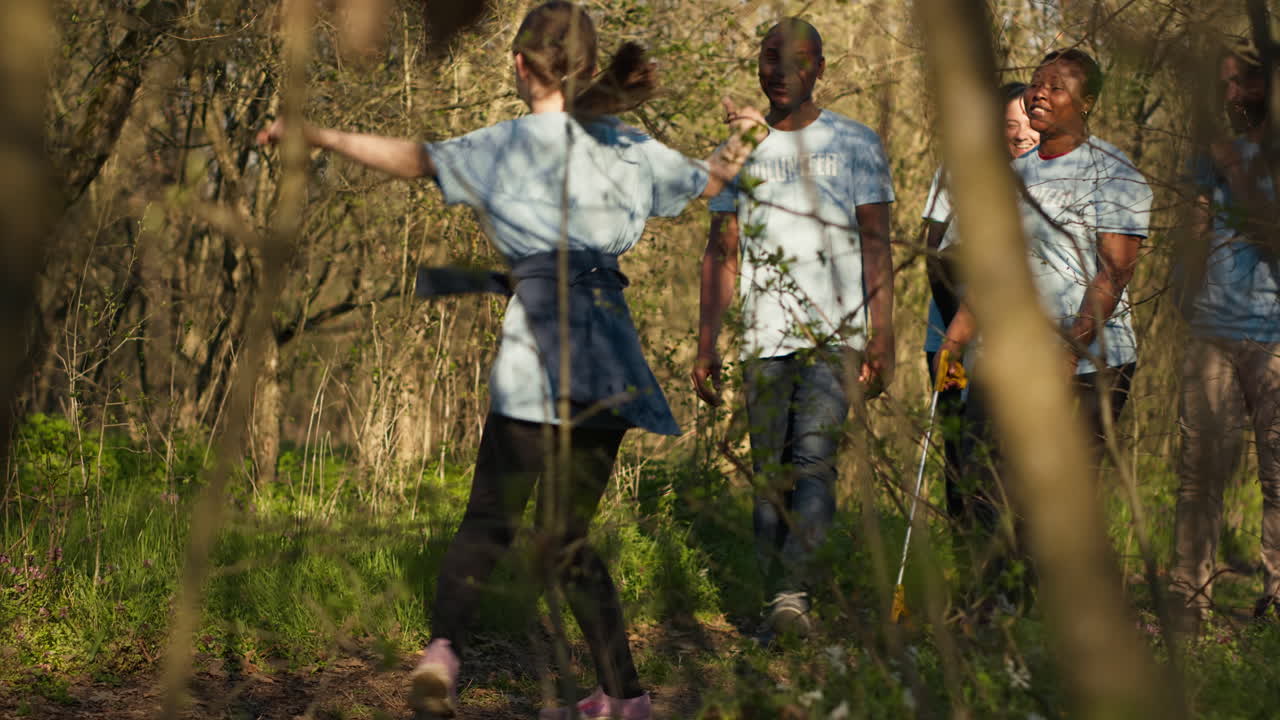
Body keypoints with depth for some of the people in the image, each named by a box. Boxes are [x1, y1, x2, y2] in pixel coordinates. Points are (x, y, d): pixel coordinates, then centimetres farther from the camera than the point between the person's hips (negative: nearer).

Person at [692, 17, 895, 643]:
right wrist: (705, 346, 7)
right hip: (765, 339, 3)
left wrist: (882, 337, -8)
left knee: (813, 456, -19)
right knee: (769, 475, 2)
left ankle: (793, 594, -25)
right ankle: (777, 602, 7)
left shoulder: (855, 145, 6)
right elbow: (721, 253, 14)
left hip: (835, 334, -3)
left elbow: (875, 245, 2)